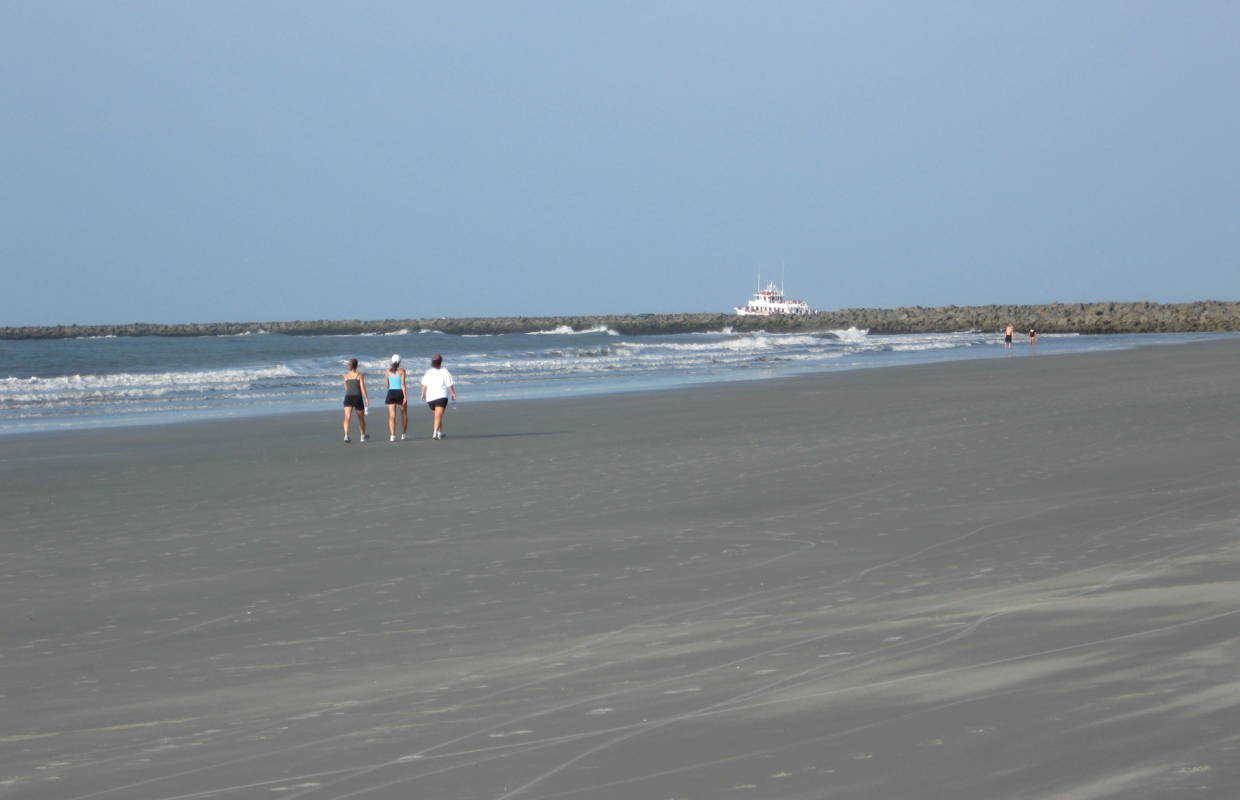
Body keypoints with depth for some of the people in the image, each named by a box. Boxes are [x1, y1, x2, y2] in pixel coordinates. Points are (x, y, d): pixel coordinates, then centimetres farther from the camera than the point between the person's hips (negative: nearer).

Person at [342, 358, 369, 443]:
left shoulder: (346, 375, 9)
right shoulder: (360, 375, -1)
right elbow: (363, 388, -8)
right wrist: (366, 399, -6)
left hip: (348, 397, 1)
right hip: (358, 398, -1)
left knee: (347, 417, -12)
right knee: (361, 417, 20)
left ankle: (346, 435, -34)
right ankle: (362, 435, 35)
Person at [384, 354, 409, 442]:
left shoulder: (388, 371, 4)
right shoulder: (401, 370, -5)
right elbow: (403, 384, -13)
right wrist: (405, 396, -14)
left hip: (391, 393, 2)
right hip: (400, 393, -2)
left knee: (392, 416, -3)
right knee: (404, 414, 18)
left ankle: (392, 435, -17)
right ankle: (403, 434, 22)